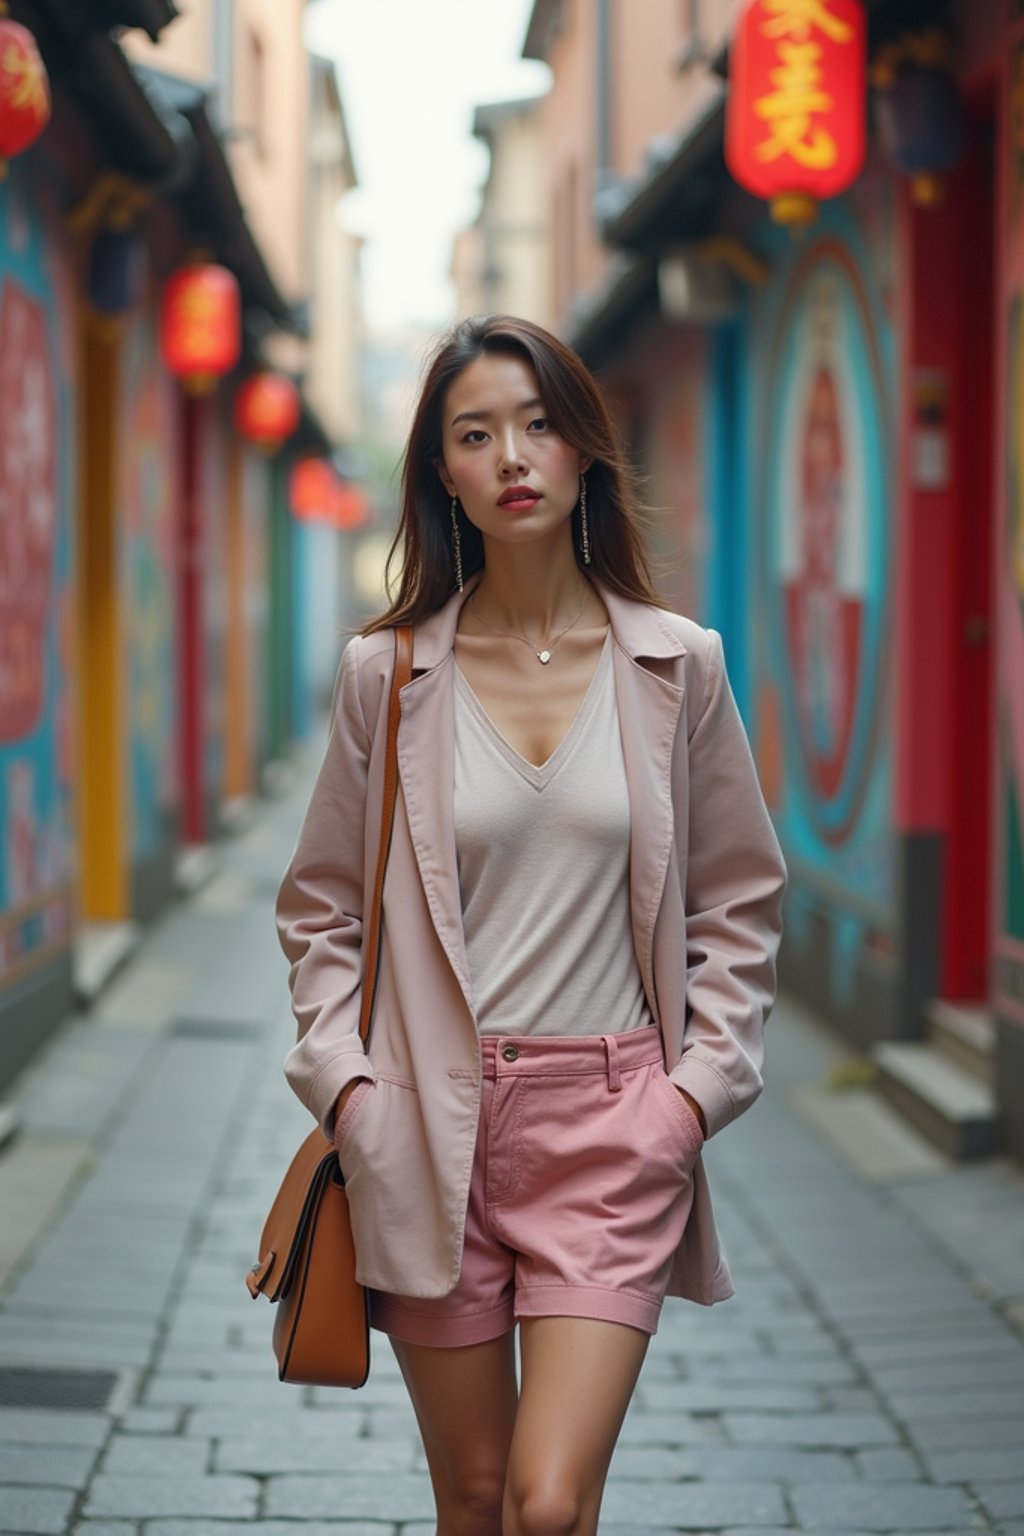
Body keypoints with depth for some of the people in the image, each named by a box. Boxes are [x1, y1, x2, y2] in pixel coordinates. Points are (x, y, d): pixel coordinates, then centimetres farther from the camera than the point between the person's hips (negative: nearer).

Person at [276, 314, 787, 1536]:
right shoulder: (388, 672, 1)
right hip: (433, 1124, 1)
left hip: (613, 1125, -1)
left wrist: (700, 1083, -1)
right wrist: (343, 1080, -2)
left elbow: (741, 901, 9)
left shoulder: (676, 665, 2)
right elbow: (318, 907, 10)